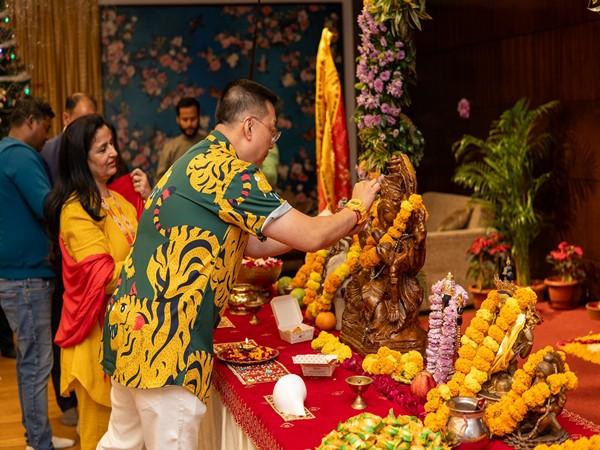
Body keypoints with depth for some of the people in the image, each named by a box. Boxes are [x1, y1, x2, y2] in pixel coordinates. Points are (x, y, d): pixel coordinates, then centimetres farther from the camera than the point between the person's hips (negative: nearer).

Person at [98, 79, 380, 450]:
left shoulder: (197, 162, 16)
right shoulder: (229, 170, -14)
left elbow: (247, 242, 21)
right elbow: (310, 238, -15)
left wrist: (334, 225, 18)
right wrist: (357, 208, 4)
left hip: (132, 319, 10)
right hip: (165, 339, -10)